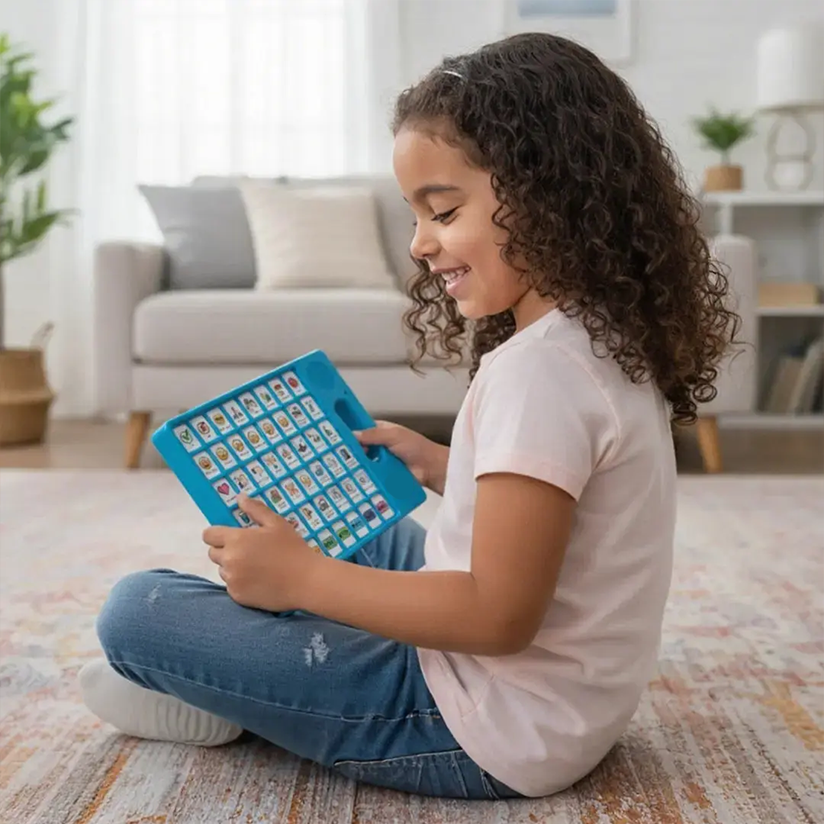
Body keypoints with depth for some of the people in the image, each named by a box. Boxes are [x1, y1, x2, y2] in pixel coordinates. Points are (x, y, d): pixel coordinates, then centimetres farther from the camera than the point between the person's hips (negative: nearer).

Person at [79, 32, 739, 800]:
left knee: (137, 610, -10)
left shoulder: (539, 369, -26)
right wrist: (438, 466, 10)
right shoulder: (603, 338, 4)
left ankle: (221, 702, 19)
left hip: (488, 735, -10)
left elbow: (499, 615, -27)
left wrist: (299, 576, -21)